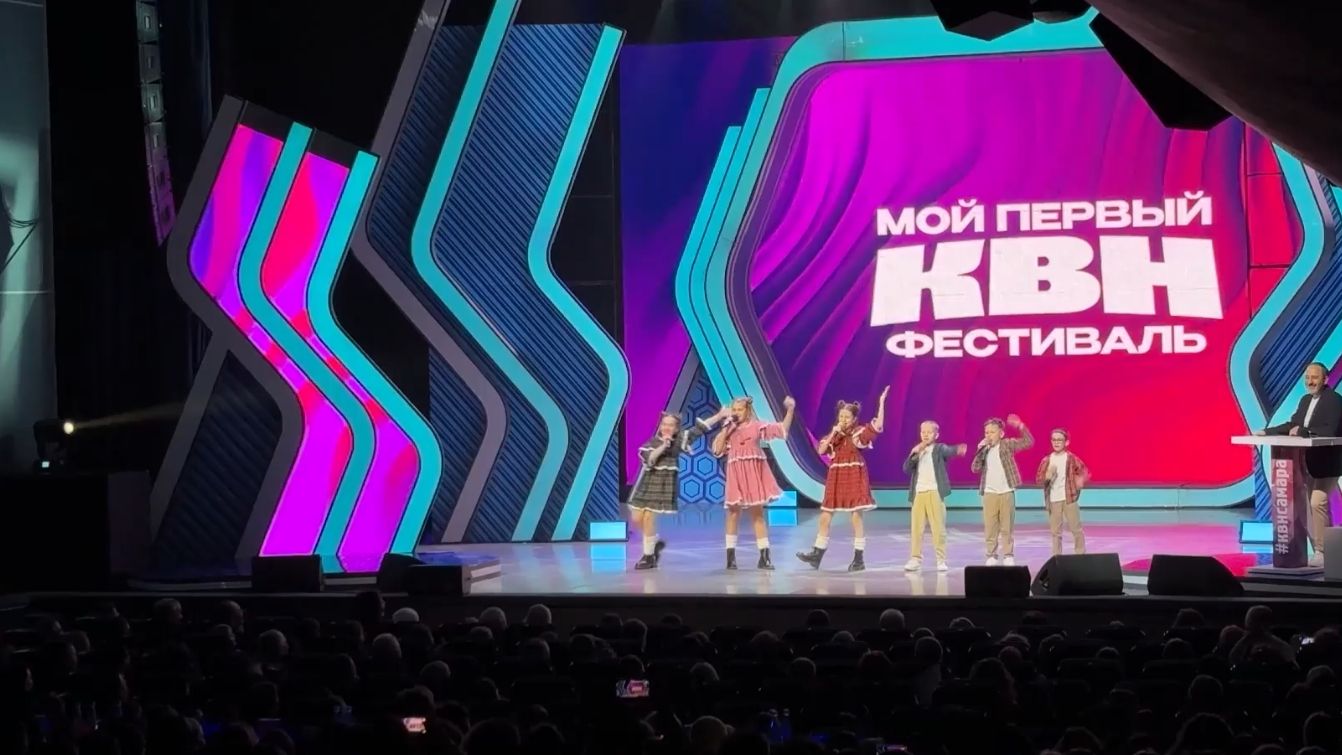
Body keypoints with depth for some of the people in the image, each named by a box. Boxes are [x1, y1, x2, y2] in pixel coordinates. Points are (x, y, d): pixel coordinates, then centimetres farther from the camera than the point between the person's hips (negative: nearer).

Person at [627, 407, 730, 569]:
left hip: (665, 483, -3)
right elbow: (649, 459, -14)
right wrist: (662, 446, -23)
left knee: (648, 518, -9)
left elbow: (700, 428, -3)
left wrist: (720, 416, -6)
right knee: (637, 518, 2)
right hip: (648, 482, 3)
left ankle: (649, 556, 2)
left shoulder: (679, 440, 0)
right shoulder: (652, 442, 1)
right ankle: (655, 543, 28)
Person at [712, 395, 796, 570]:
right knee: (733, 513, 2)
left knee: (757, 514, 6)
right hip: (736, 476, 0)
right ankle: (731, 556, 7)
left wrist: (790, 410, -9)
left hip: (754, 475, 0)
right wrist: (725, 429, -7)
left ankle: (764, 557, 8)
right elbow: (717, 450, -4)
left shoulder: (757, 426, 3)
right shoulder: (729, 431, 6)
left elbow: (783, 429, 2)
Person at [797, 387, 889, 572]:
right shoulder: (833, 434, 10)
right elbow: (820, 451, -2)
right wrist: (833, 434, -10)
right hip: (836, 479, 5)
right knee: (825, 517, 4)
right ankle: (817, 555, 10)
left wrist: (881, 403, -21)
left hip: (854, 478, -5)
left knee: (856, 517, -4)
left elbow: (878, 426, -18)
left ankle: (859, 559, 1)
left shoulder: (859, 432, -3)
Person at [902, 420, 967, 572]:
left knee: (938, 527, -3)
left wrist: (958, 449, -45)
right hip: (918, 493, 4)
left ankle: (941, 560, 0)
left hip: (935, 492, -4)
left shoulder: (939, 448, 3)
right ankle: (915, 559, 9)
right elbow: (906, 469, 5)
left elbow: (948, 451, -21)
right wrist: (914, 454, -10)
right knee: (916, 528, 3)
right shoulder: (916, 451, 16)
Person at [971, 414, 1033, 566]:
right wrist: (980, 450, -10)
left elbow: (1029, 442, -11)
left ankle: (1008, 556, 9)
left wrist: (1021, 427, -24)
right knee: (990, 528, 3)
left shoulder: (1007, 444, -1)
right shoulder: (984, 449, 8)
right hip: (989, 494, 2)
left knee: (1007, 527, 3)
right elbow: (975, 468, -1)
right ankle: (991, 556, 10)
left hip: (1006, 493, -2)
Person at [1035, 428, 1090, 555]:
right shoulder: (1046, 460, 6)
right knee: (1055, 530, 6)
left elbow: (1085, 472, -2)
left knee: (1076, 528, 0)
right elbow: (1038, 478, 8)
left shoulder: (1072, 459, -2)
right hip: (1053, 500, 3)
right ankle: (1057, 557, 12)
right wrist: (1047, 476, -13)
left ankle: (1081, 555, 9)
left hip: (1069, 498, -3)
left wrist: (1081, 479, -23)